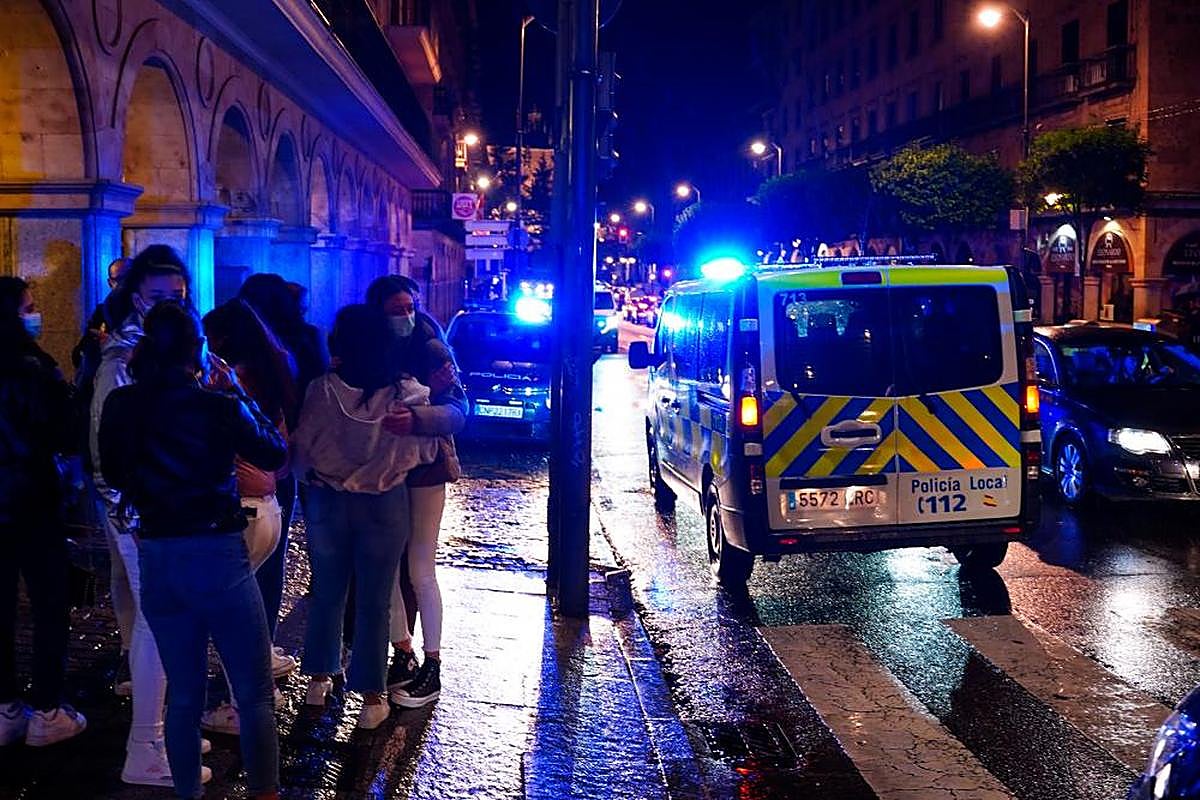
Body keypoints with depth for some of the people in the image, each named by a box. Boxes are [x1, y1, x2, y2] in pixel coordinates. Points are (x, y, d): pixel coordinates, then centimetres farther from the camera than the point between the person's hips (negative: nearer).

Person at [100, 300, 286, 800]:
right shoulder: (217, 406, -14)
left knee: (183, 694, 18)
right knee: (255, 694, 7)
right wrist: (238, 394, 3)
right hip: (217, 554, -5)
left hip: (156, 559, 5)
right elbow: (275, 454, 0)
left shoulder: (120, 406, -2)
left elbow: (112, 472, 14)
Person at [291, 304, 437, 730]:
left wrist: (312, 478, 15)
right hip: (385, 504, -1)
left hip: (327, 501, 1)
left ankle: (319, 677, 32)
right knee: (374, 600, 7)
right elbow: (426, 451, -2)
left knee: (326, 591, 18)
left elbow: (300, 449, -5)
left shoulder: (321, 389, -12)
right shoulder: (407, 392, -12)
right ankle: (371, 695, 12)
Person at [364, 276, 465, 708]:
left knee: (420, 571, -3)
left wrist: (416, 418, -35)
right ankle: (403, 654, 22)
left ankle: (432, 667, 8)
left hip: (425, 468, -4)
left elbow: (458, 409, -18)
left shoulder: (432, 351, -10)